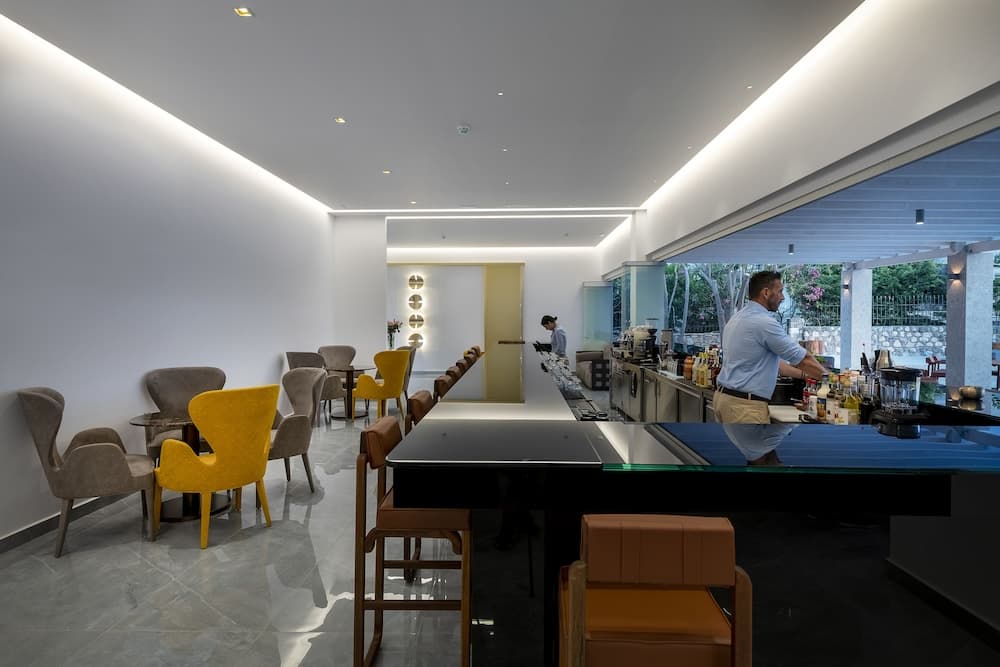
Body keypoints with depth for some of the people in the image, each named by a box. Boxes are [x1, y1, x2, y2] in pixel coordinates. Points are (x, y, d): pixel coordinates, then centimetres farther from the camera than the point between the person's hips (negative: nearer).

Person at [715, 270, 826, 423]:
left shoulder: (739, 317, 13)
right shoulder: (764, 322, -16)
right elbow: (802, 359, -7)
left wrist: (804, 375, 23)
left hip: (725, 397, 10)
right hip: (745, 405, -10)